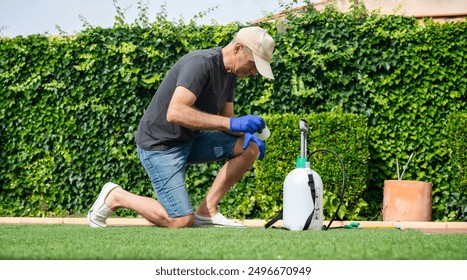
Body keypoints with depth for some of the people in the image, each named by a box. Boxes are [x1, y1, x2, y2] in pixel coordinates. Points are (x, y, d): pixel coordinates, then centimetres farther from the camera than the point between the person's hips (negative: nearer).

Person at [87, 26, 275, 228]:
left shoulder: (230, 74, 5)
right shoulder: (201, 63, -24)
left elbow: (225, 119, 12)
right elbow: (175, 113, -37)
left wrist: (246, 134, -11)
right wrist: (231, 123, -38)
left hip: (190, 140, 9)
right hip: (160, 146, -9)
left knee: (250, 147, -3)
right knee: (181, 221, -16)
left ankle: (207, 211, 0)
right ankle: (115, 197, 3)